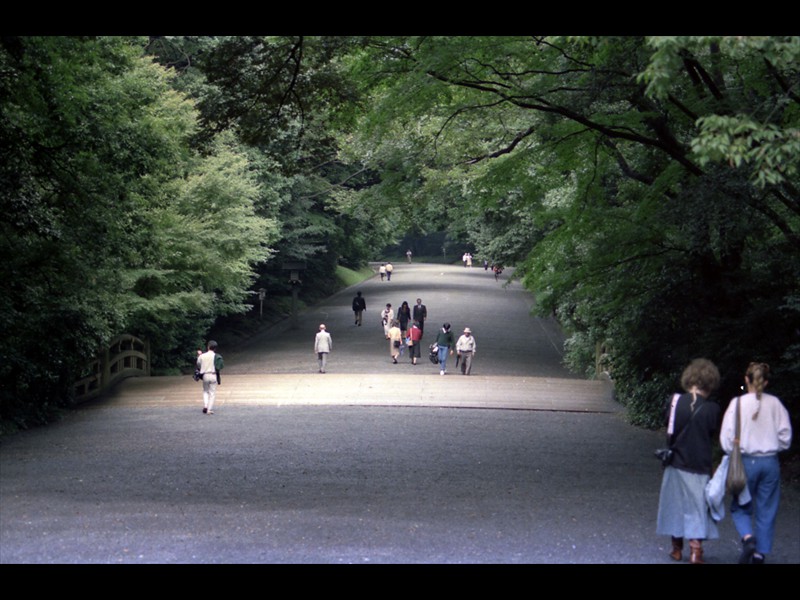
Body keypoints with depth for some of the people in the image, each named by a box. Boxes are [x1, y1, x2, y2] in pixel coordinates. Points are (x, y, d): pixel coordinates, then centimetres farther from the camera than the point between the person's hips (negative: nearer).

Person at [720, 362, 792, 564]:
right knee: (766, 511, 11)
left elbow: (726, 437, -9)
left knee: (740, 507, 12)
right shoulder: (775, 404, -4)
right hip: (770, 462, 2)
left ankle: (748, 537, -15)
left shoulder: (738, 403, -9)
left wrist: (733, 454, 9)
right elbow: (785, 435, -1)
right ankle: (760, 554, 11)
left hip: (746, 462, -2)